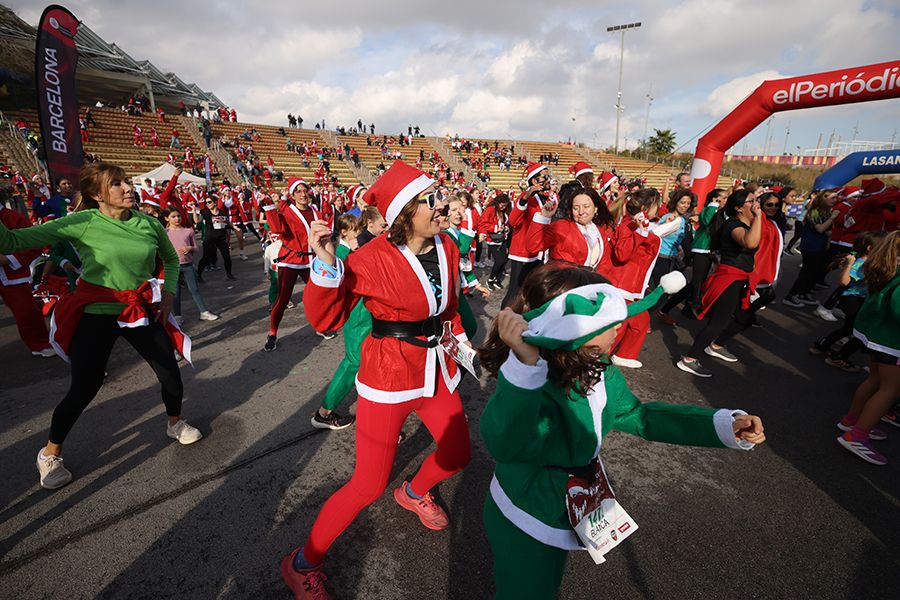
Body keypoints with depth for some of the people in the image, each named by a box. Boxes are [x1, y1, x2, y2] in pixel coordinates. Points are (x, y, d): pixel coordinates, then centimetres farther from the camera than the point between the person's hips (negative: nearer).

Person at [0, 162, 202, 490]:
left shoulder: (149, 224, -4)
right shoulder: (82, 223, -14)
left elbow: (171, 258, 13)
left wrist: (169, 294, 4)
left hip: (141, 311, 3)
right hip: (96, 315, -3)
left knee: (171, 372, 7)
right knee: (84, 388, 4)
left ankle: (175, 423, 36)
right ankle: (50, 454, 31)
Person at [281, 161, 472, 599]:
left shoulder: (447, 247, 0)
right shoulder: (372, 259, -19)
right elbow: (325, 319, -19)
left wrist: (460, 338, 9)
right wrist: (325, 264, -32)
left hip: (437, 369, 7)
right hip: (389, 374, -6)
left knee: (457, 454, 20)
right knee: (369, 485, 0)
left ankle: (413, 493, 54)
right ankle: (302, 564, 29)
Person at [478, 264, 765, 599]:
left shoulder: (599, 371, -12)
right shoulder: (534, 382, -39)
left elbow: (635, 415, 3)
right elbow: (505, 444, -57)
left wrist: (722, 426, -3)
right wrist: (524, 363, -72)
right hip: (523, 524, -7)